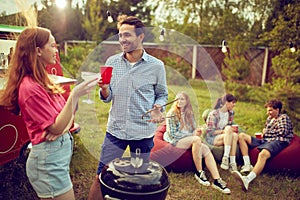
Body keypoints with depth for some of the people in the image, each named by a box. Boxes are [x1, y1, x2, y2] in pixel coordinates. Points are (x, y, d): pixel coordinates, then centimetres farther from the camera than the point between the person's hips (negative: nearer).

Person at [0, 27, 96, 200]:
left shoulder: (42, 80, 9)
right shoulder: (30, 87, -20)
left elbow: (67, 111, 9)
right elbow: (56, 127, -22)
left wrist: (65, 126, -12)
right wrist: (75, 95, -27)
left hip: (60, 151, 9)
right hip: (48, 158, -9)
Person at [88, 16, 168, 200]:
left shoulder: (156, 66, -6)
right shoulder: (112, 62, 0)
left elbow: (162, 95, 5)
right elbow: (107, 98, 4)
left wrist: (157, 108, -16)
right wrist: (104, 88, -18)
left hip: (143, 133, -1)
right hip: (115, 130, 2)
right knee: (101, 177, 9)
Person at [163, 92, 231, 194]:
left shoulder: (189, 113, 15)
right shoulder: (172, 114, -4)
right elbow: (172, 133, -10)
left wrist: (196, 131, -8)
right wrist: (192, 135, -13)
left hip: (190, 140, 5)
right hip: (176, 142, -5)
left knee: (206, 149, -24)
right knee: (197, 139, -32)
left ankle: (217, 180, -31)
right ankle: (199, 172, -21)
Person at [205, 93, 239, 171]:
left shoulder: (231, 113, 6)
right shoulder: (214, 114, -14)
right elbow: (210, 132, -15)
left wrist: (231, 130, -7)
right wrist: (223, 131, -23)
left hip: (226, 137, 5)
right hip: (212, 138, -5)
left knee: (235, 135, -30)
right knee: (228, 129, -33)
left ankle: (232, 162, -33)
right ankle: (225, 157, -37)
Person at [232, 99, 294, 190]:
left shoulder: (284, 117, 9)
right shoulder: (269, 118, 31)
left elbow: (283, 132, -6)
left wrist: (266, 132, 2)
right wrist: (263, 133, 11)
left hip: (278, 142, -8)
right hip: (265, 141, 8)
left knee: (262, 154, -39)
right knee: (242, 136, -4)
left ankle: (247, 179, -61)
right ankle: (247, 165, -19)